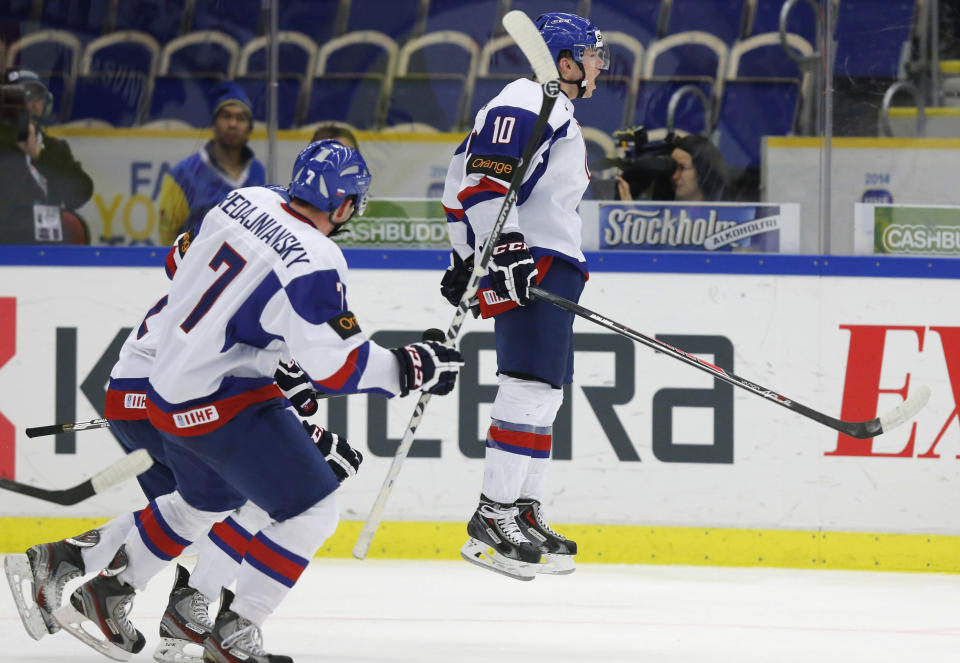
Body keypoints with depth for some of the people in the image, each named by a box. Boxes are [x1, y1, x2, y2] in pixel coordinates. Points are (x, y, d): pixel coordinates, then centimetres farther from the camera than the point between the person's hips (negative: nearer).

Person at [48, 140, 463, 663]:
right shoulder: (312, 266, -25)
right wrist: (415, 366, -12)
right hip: (221, 406, -9)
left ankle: (104, 592, 39)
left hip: (168, 385, 9)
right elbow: (336, 368, -23)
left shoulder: (248, 201, -1)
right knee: (311, 512, -5)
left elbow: (186, 264, 16)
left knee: (206, 500, 31)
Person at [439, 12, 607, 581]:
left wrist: (467, 259, 28)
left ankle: (524, 513, 17)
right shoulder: (528, 103, -9)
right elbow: (483, 178, -21)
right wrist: (504, 248, -30)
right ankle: (493, 518, -22)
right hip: (528, 266, -11)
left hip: (553, 267, 11)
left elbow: (462, 182, 29)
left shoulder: (560, 117, 25)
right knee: (530, 386, -18)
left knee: (546, 394, 13)